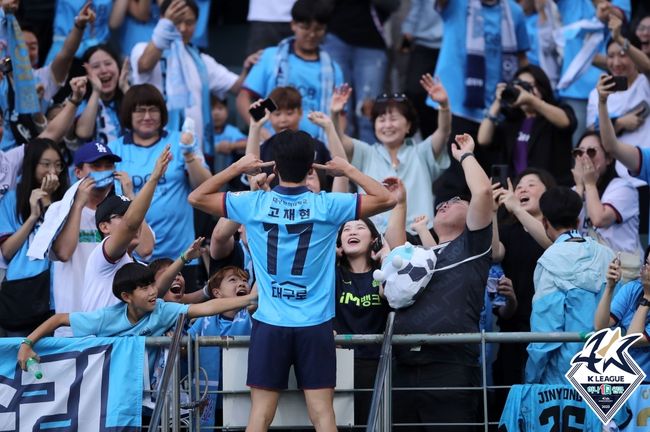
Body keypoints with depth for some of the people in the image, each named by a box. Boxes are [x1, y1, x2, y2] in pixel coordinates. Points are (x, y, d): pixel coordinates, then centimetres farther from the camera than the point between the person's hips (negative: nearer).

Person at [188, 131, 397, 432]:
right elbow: (386, 199, 0)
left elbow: (196, 197, 11)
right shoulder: (326, 206, -7)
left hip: (269, 324, 1)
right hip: (315, 325, -1)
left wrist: (237, 168, 15)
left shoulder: (254, 204, -3)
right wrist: (349, 171, 8)